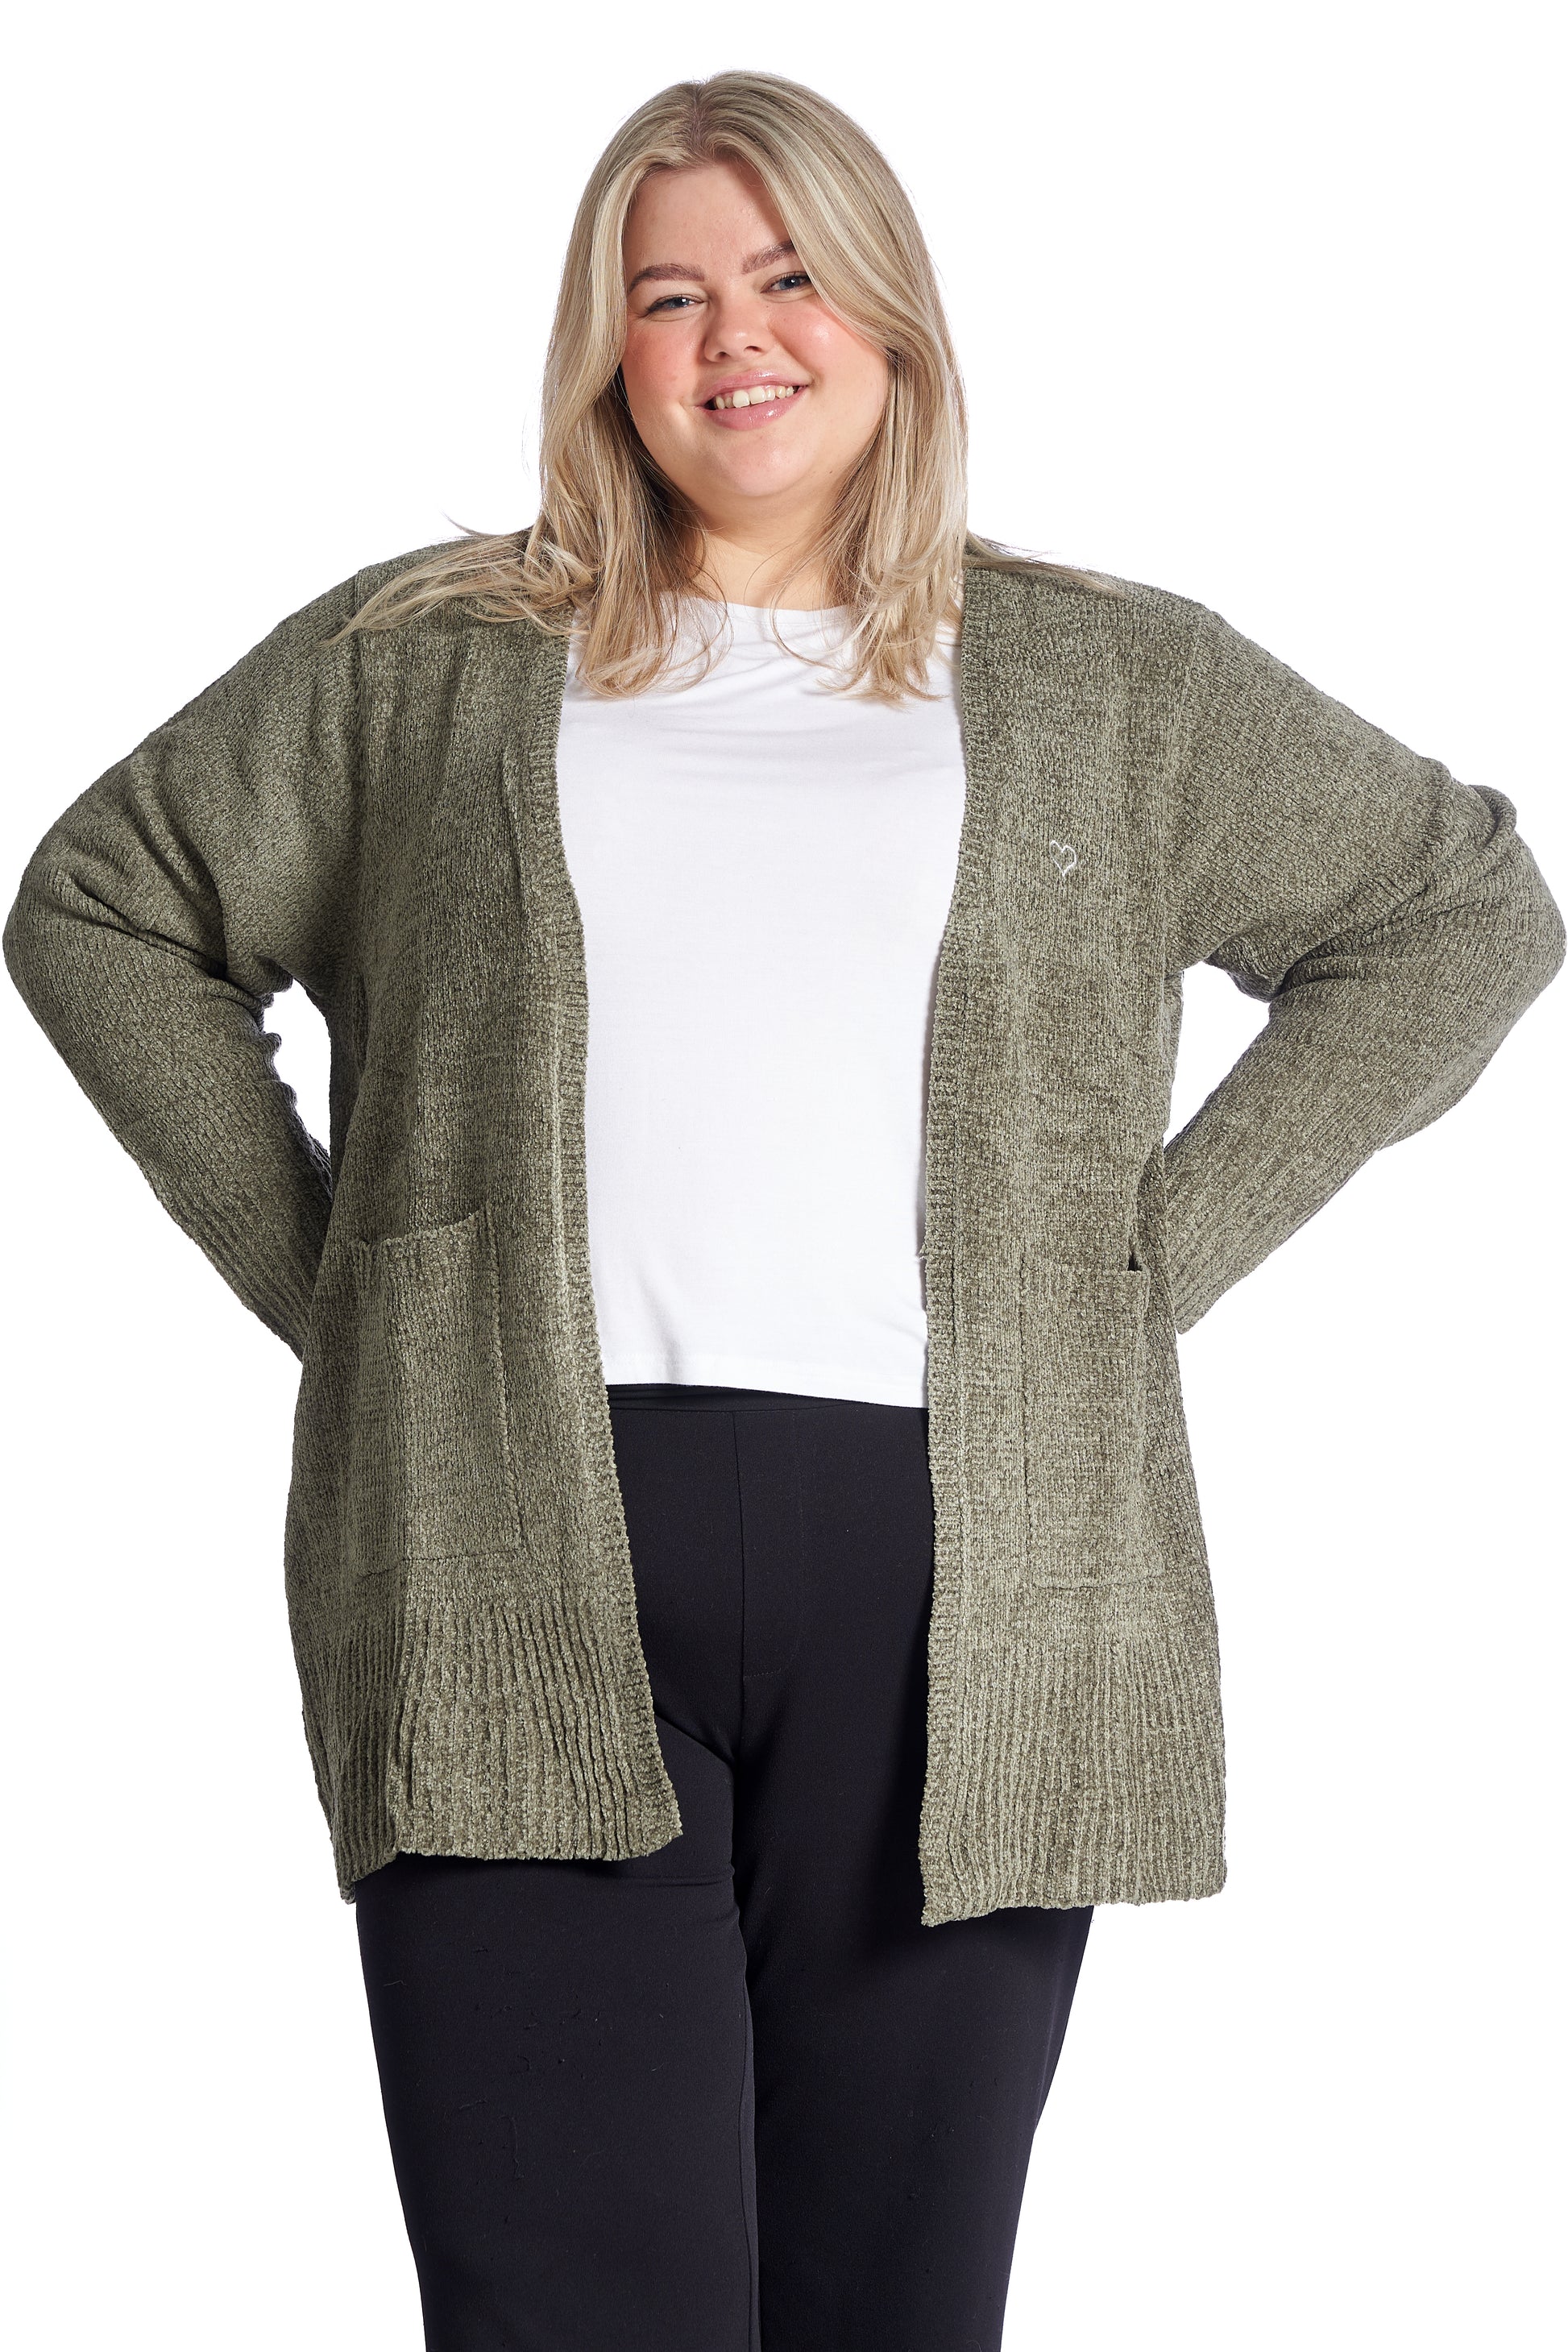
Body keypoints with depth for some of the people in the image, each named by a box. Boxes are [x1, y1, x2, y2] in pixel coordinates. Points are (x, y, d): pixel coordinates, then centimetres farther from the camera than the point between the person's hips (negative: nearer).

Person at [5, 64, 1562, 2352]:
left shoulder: (1116, 683, 16)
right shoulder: (425, 660, 16)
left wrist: (1165, 1246, 8)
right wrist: (312, 1265, 9)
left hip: (962, 1588, 1)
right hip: (526, 1581, 0)